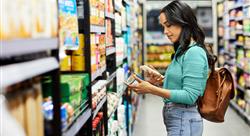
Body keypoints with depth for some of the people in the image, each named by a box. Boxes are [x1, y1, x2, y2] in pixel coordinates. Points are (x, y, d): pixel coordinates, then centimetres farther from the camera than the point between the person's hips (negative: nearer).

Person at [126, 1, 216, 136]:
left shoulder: (194, 53, -17)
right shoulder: (182, 51, 10)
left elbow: (189, 96, -22)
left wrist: (151, 89, -25)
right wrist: (160, 81, 1)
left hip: (184, 121, -9)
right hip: (174, 118, 9)